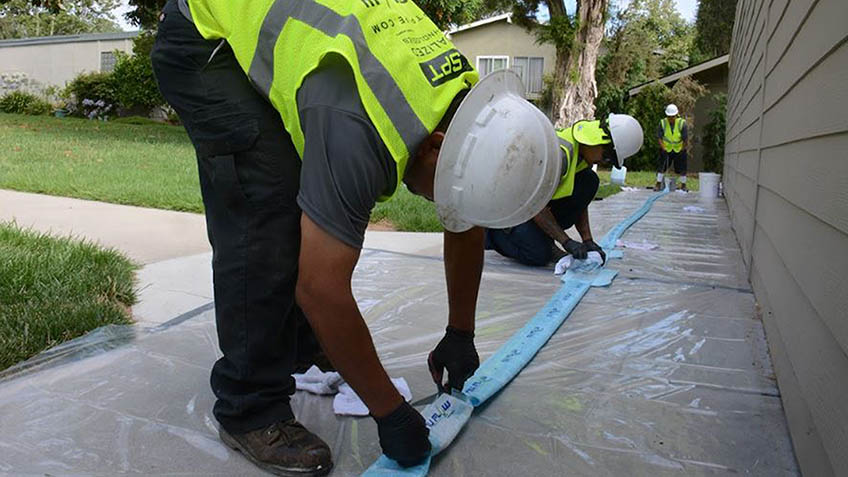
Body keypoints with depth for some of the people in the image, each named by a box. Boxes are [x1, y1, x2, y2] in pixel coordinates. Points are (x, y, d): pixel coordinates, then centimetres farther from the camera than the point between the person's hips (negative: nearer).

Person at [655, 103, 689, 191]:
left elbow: (685, 138, -9)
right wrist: (664, 148, -12)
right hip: (666, 149, 1)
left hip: (679, 150, -1)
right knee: (661, 166, -3)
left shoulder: (682, 123, -13)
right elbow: (659, 137, -4)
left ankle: (683, 185, 21)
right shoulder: (663, 122, -9)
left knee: (681, 169, 6)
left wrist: (682, 150, -10)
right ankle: (658, 184, 7)